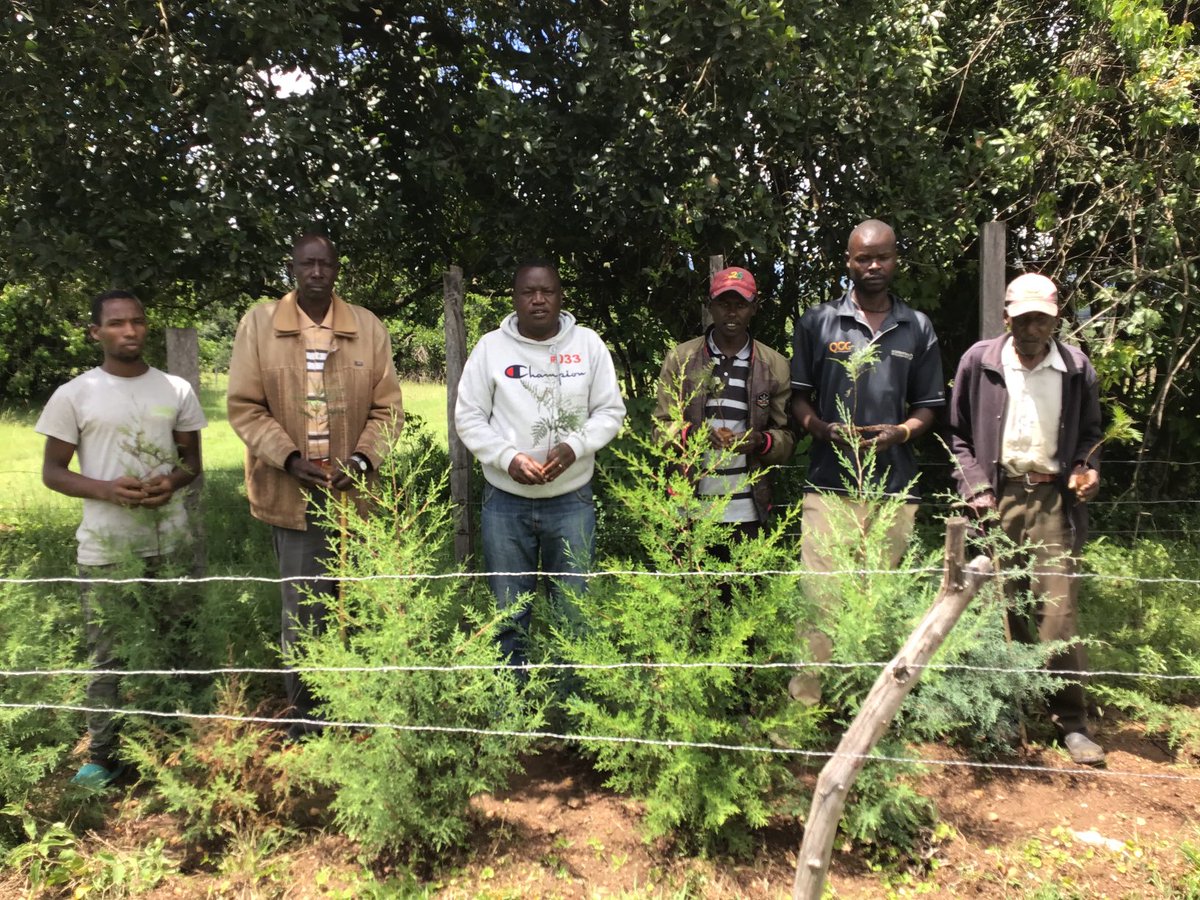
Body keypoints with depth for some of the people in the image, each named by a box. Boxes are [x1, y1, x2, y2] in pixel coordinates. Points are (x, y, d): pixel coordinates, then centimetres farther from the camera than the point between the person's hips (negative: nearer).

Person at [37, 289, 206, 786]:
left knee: (174, 643, 12)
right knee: (107, 653, 4)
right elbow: (52, 471, 0)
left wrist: (174, 480, -13)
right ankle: (102, 755, 17)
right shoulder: (73, 395, -4)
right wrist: (105, 489, -19)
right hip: (106, 546, -2)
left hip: (170, 540, 3)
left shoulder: (177, 390, 3)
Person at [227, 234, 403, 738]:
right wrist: (290, 459, -13)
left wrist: (362, 459, -11)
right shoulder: (259, 323, 0)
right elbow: (245, 407, -1)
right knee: (303, 610, 1)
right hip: (290, 492, -1)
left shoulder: (368, 327, 4)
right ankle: (303, 717, 18)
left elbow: (387, 407, 4)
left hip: (352, 490, 2)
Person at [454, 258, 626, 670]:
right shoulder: (490, 347, 0)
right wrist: (508, 458, -14)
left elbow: (610, 410, 5)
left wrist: (574, 446, -13)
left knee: (573, 615, 8)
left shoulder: (588, 344, 3)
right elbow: (469, 417, 2)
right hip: (505, 501, 0)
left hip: (571, 500, 1)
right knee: (509, 617, 9)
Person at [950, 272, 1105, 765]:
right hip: (997, 495, 0)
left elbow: (1089, 434, 20)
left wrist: (1086, 470, 0)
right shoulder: (979, 361, 2)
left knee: (1058, 607, -6)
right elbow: (958, 435, 9)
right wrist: (975, 487, -2)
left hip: (1051, 497, 0)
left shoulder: (1077, 368, 5)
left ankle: (1072, 721, 7)